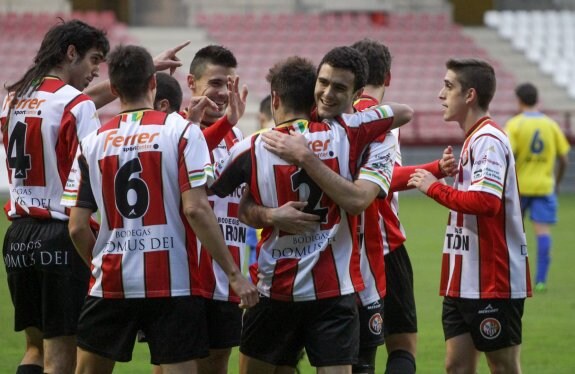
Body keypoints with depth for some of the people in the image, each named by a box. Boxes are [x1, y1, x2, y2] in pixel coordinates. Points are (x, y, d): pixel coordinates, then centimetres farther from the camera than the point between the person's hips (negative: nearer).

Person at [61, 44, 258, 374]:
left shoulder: (93, 142, 4)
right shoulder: (182, 131, -5)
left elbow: (78, 227, 3)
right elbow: (196, 209, -13)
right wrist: (234, 273, -9)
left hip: (111, 285, 2)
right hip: (173, 282, -2)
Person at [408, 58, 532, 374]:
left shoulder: (489, 140, -14)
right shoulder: (473, 140, 16)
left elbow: (485, 201, -27)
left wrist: (435, 188, -18)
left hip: (492, 285, -10)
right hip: (463, 283, 10)